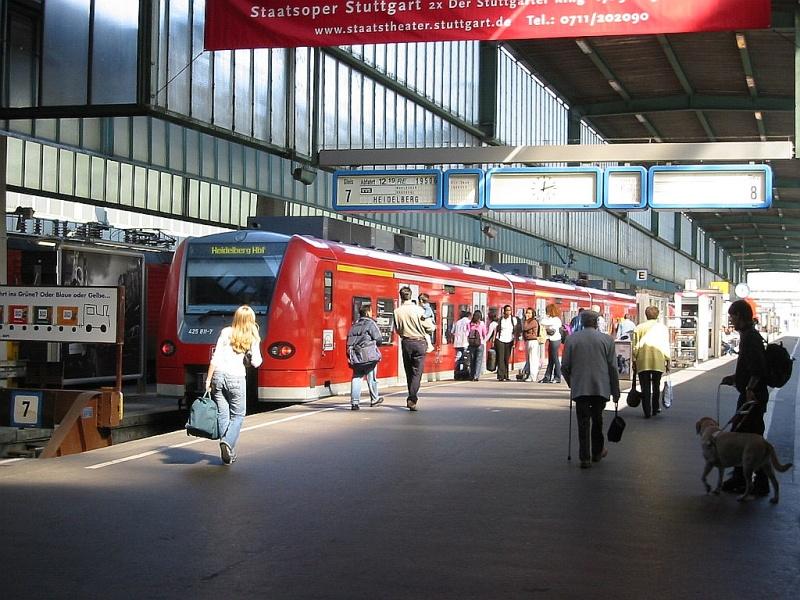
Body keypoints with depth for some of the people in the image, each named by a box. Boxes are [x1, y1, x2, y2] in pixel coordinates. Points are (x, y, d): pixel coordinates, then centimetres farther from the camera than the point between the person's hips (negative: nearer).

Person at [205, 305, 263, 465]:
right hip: (236, 377, -2)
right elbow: (255, 363, 2)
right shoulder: (252, 338, 1)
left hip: (218, 375, 2)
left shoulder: (226, 332, 3)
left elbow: (215, 358, -2)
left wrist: (208, 380, 1)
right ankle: (228, 441, -13)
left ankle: (227, 454, 5)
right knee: (238, 415, 11)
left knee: (222, 414, 7)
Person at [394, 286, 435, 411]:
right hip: (419, 342, -2)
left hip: (405, 343, 2)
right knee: (417, 372, -1)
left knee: (409, 372, 14)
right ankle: (412, 399, -12)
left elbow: (397, 330, 6)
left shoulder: (397, 311, -4)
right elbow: (430, 328, -8)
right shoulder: (418, 310, -11)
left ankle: (412, 398, 20)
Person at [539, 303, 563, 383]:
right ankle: (547, 377, 13)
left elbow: (543, 323, -22)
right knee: (550, 360, 10)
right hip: (552, 340, 10)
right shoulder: (552, 319, 15)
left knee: (555, 359, -4)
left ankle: (557, 378, 1)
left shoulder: (555, 319, -15)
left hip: (555, 341, -10)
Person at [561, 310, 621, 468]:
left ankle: (585, 458, -2)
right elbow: (612, 367, 0)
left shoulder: (571, 339, 1)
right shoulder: (606, 339, 0)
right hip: (601, 388, 1)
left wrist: (571, 382, 21)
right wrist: (615, 391, 7)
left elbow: (565, 366, 2)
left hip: (580, 388, -1)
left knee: (583, 423, 2)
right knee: (597, 420, 17)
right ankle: (597, 452, 28)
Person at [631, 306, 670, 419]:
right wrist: (667, 361, 9)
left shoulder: (639, 327, 2)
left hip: (643, 362, -1)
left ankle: (647, 411, -4)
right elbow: (666, 346, 3)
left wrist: (634, 361, 8)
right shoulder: (663, 327, 4)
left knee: (645, 387, 1)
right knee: (656, 386, 15)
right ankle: (655, 409, 22)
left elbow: (635, 346, 2)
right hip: (658, 362, 1)